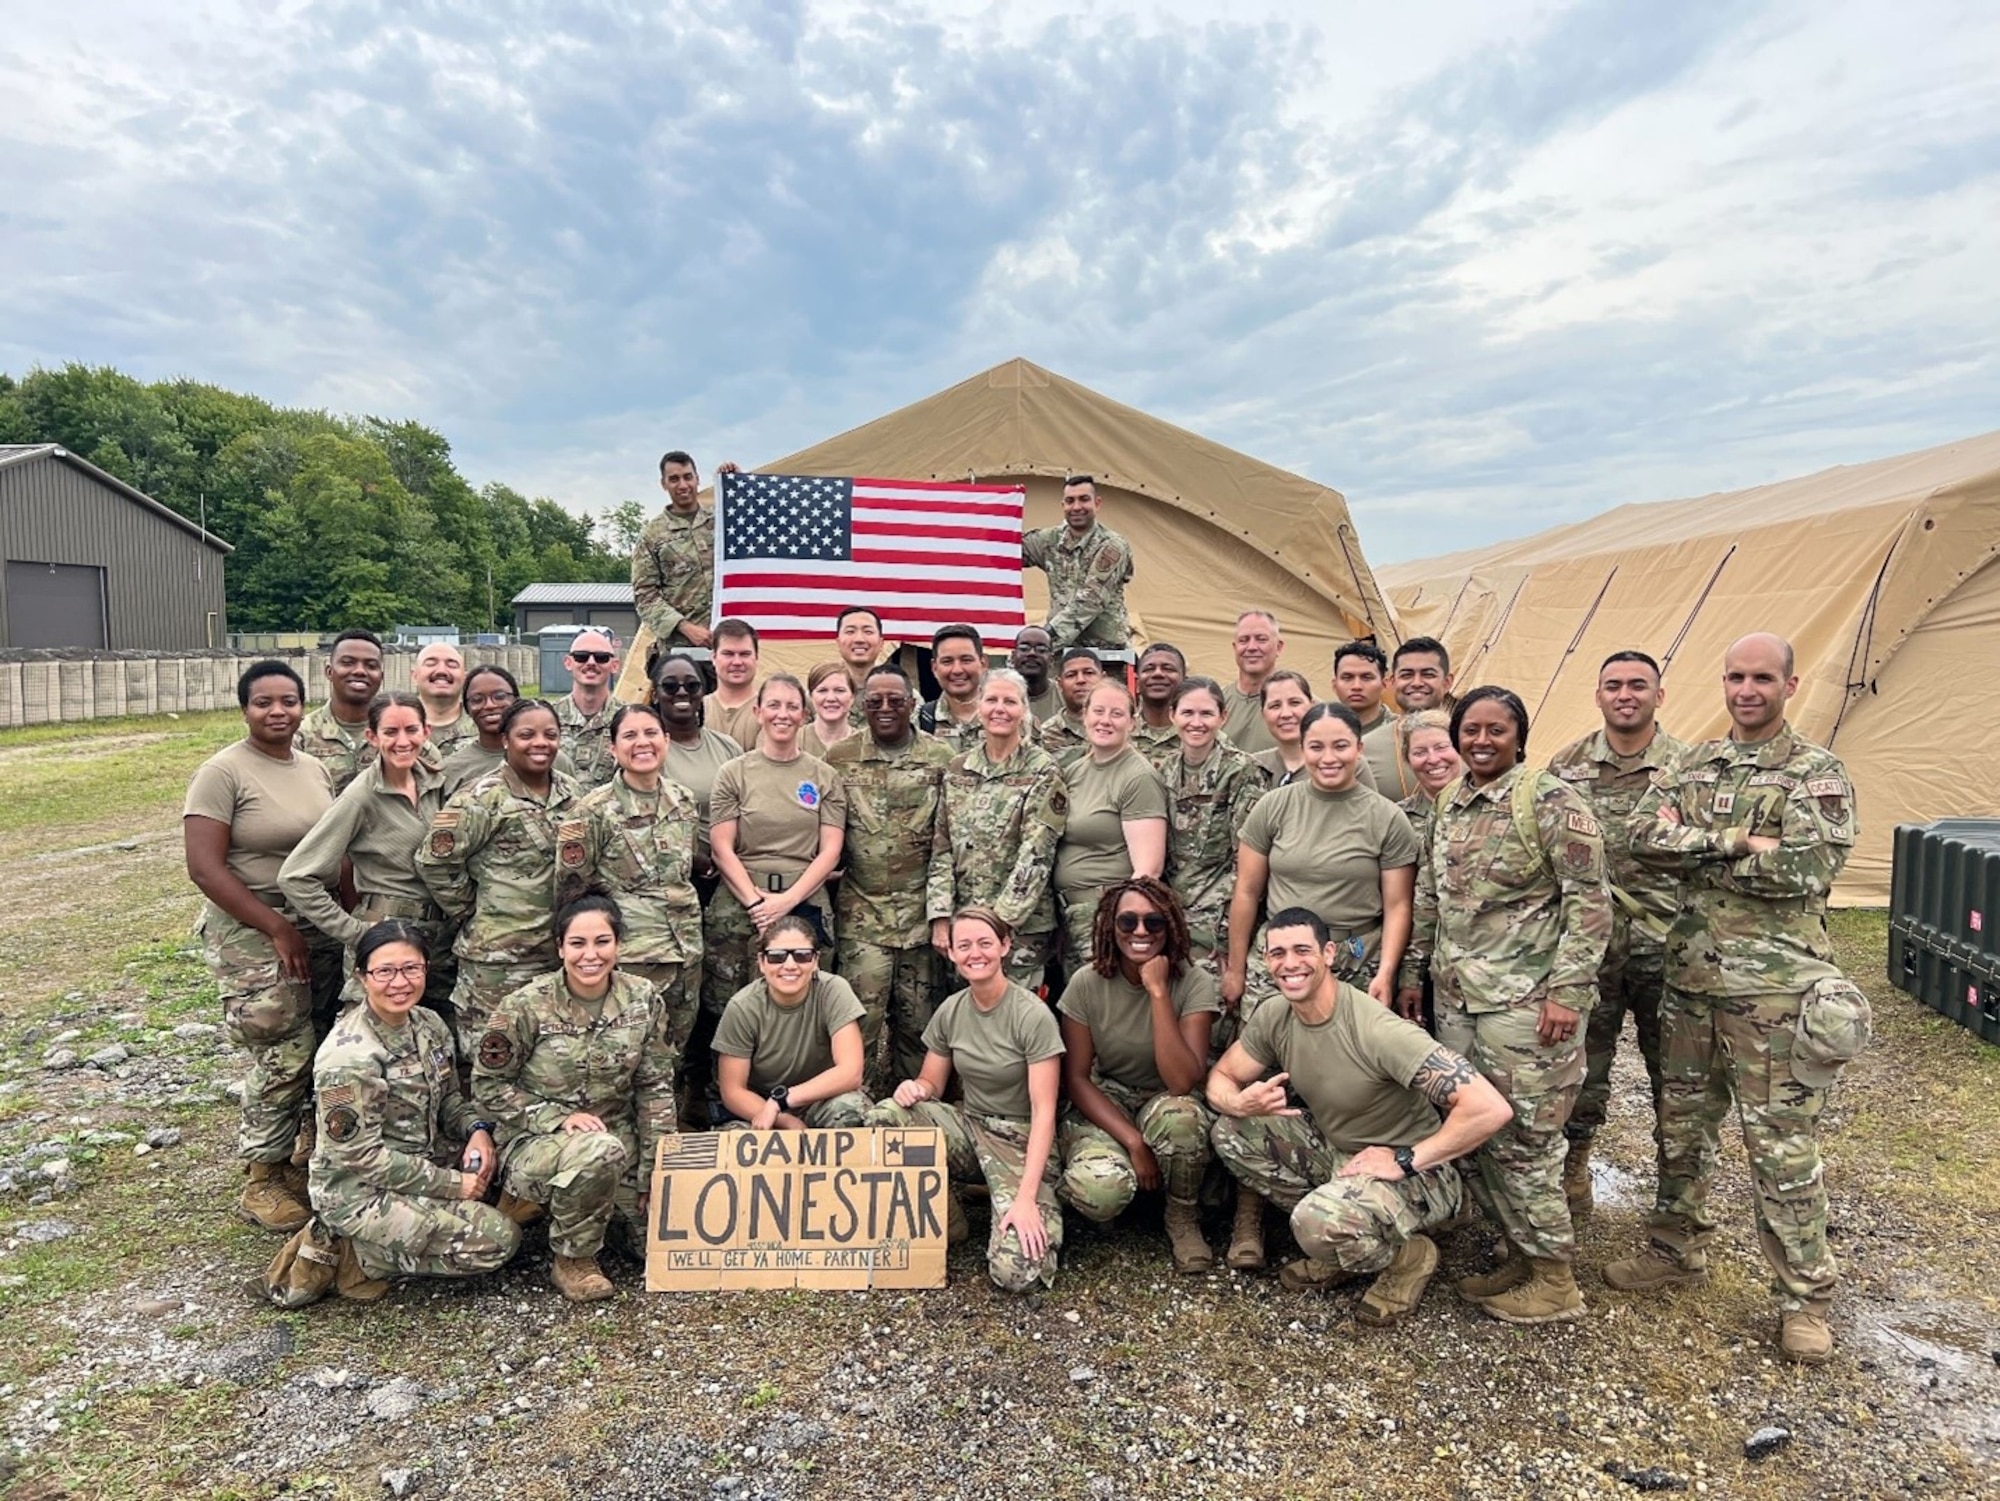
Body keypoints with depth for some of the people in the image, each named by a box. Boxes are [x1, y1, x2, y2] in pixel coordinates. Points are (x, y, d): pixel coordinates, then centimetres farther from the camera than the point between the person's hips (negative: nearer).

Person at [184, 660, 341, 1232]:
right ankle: (263, 1180, 15)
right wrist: (277, 928, -16)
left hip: (318, 927, 6)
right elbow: (204, 867, -15)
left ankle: (301, 1159, 26)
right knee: (285, 1056, -4)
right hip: (251, 933, -6)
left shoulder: (317, 770, 8)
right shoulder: (223, 772, -10)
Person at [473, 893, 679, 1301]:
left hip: (619, 1139, 4)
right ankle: (573, 1261, -10)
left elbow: (656, 1087, 0)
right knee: (600, 1151, -37)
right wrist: (559, 1117, -18)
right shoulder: (527, 1007, -14)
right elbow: (487, 1086, -7)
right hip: (537, 1141, -4)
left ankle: (595, 1202, 23)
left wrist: (655, 1170, -3)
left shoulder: (642, 1000, -5)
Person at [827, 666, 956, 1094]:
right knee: (863, 1016, -2)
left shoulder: (941, 758, 3)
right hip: (862, 910, 0)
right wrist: (824, 896, 4)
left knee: (918, 1019, 8)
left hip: (922, 910, 0)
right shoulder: (841, 758, 5)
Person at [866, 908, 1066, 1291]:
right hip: (968, 1125, 5)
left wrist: (1026, 1198, -26)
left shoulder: (1033, 1015, -17)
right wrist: (914, 1088, -18)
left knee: (1015, 1272, -26)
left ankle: (1043, 1211, 9)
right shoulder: (950, 1011, 0)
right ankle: (947, 1218, -2)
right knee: (883, 1118, -23)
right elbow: (933, 1083, 9)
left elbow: (1043, 1111, -19)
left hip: (1021, 1140, -5)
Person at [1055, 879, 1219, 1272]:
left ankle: (1184, 1221, -7)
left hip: (1165, 1104, 0)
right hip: (1103, 1106, 0)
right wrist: (1134, 1142, -19)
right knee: (1100, 1191, -32)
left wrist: (1158, 991, -30)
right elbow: (1076, 1078, -7)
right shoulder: (1087, 983, -12)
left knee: (1179, 1115, -37)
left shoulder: (1194, 985, -16)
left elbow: (1182, 1082, -27)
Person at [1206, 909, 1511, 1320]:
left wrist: (1404, 1160, -25)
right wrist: (1240, 1103, -21)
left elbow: (1490, 1108, -34)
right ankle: (1340, 1237, 4)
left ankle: (1406, 1256, 0)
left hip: (1417, 1174, -7)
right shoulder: (1274, 1018, -8)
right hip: (1336, 1154, 7)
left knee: (1318, 1221, -34)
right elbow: (1220, 1077, 4)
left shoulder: (1376, 1031, -30)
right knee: (1230, 1134, -8)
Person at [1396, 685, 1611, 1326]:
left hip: (1524, 1001, -7)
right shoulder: (1449, 803, 11)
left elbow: (1590, 900, -12)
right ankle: (1519, 1255, 29)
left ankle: (1555, 1278, 18)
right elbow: (1428, 897, 18)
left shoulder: (1549, 801, -10)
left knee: (1520, 1138, -1)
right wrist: (1412, 972, 18)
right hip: (1456, 996, 7)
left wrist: (1568, 988, -16)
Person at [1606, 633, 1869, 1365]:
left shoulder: (1818, 774, -6)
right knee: (1681, 1126, 16)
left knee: (1783, 1145, 3)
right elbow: (1644, 837, -6)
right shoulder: (1693, 765, 8)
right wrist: (1741, 842, -17)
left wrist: (1695, 847, -13)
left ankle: (1805, 1295, 18)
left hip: (1773, 984, -5)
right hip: (1691, 975, 5)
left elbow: (1805, 870, -20)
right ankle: (1677, 1250, 33)